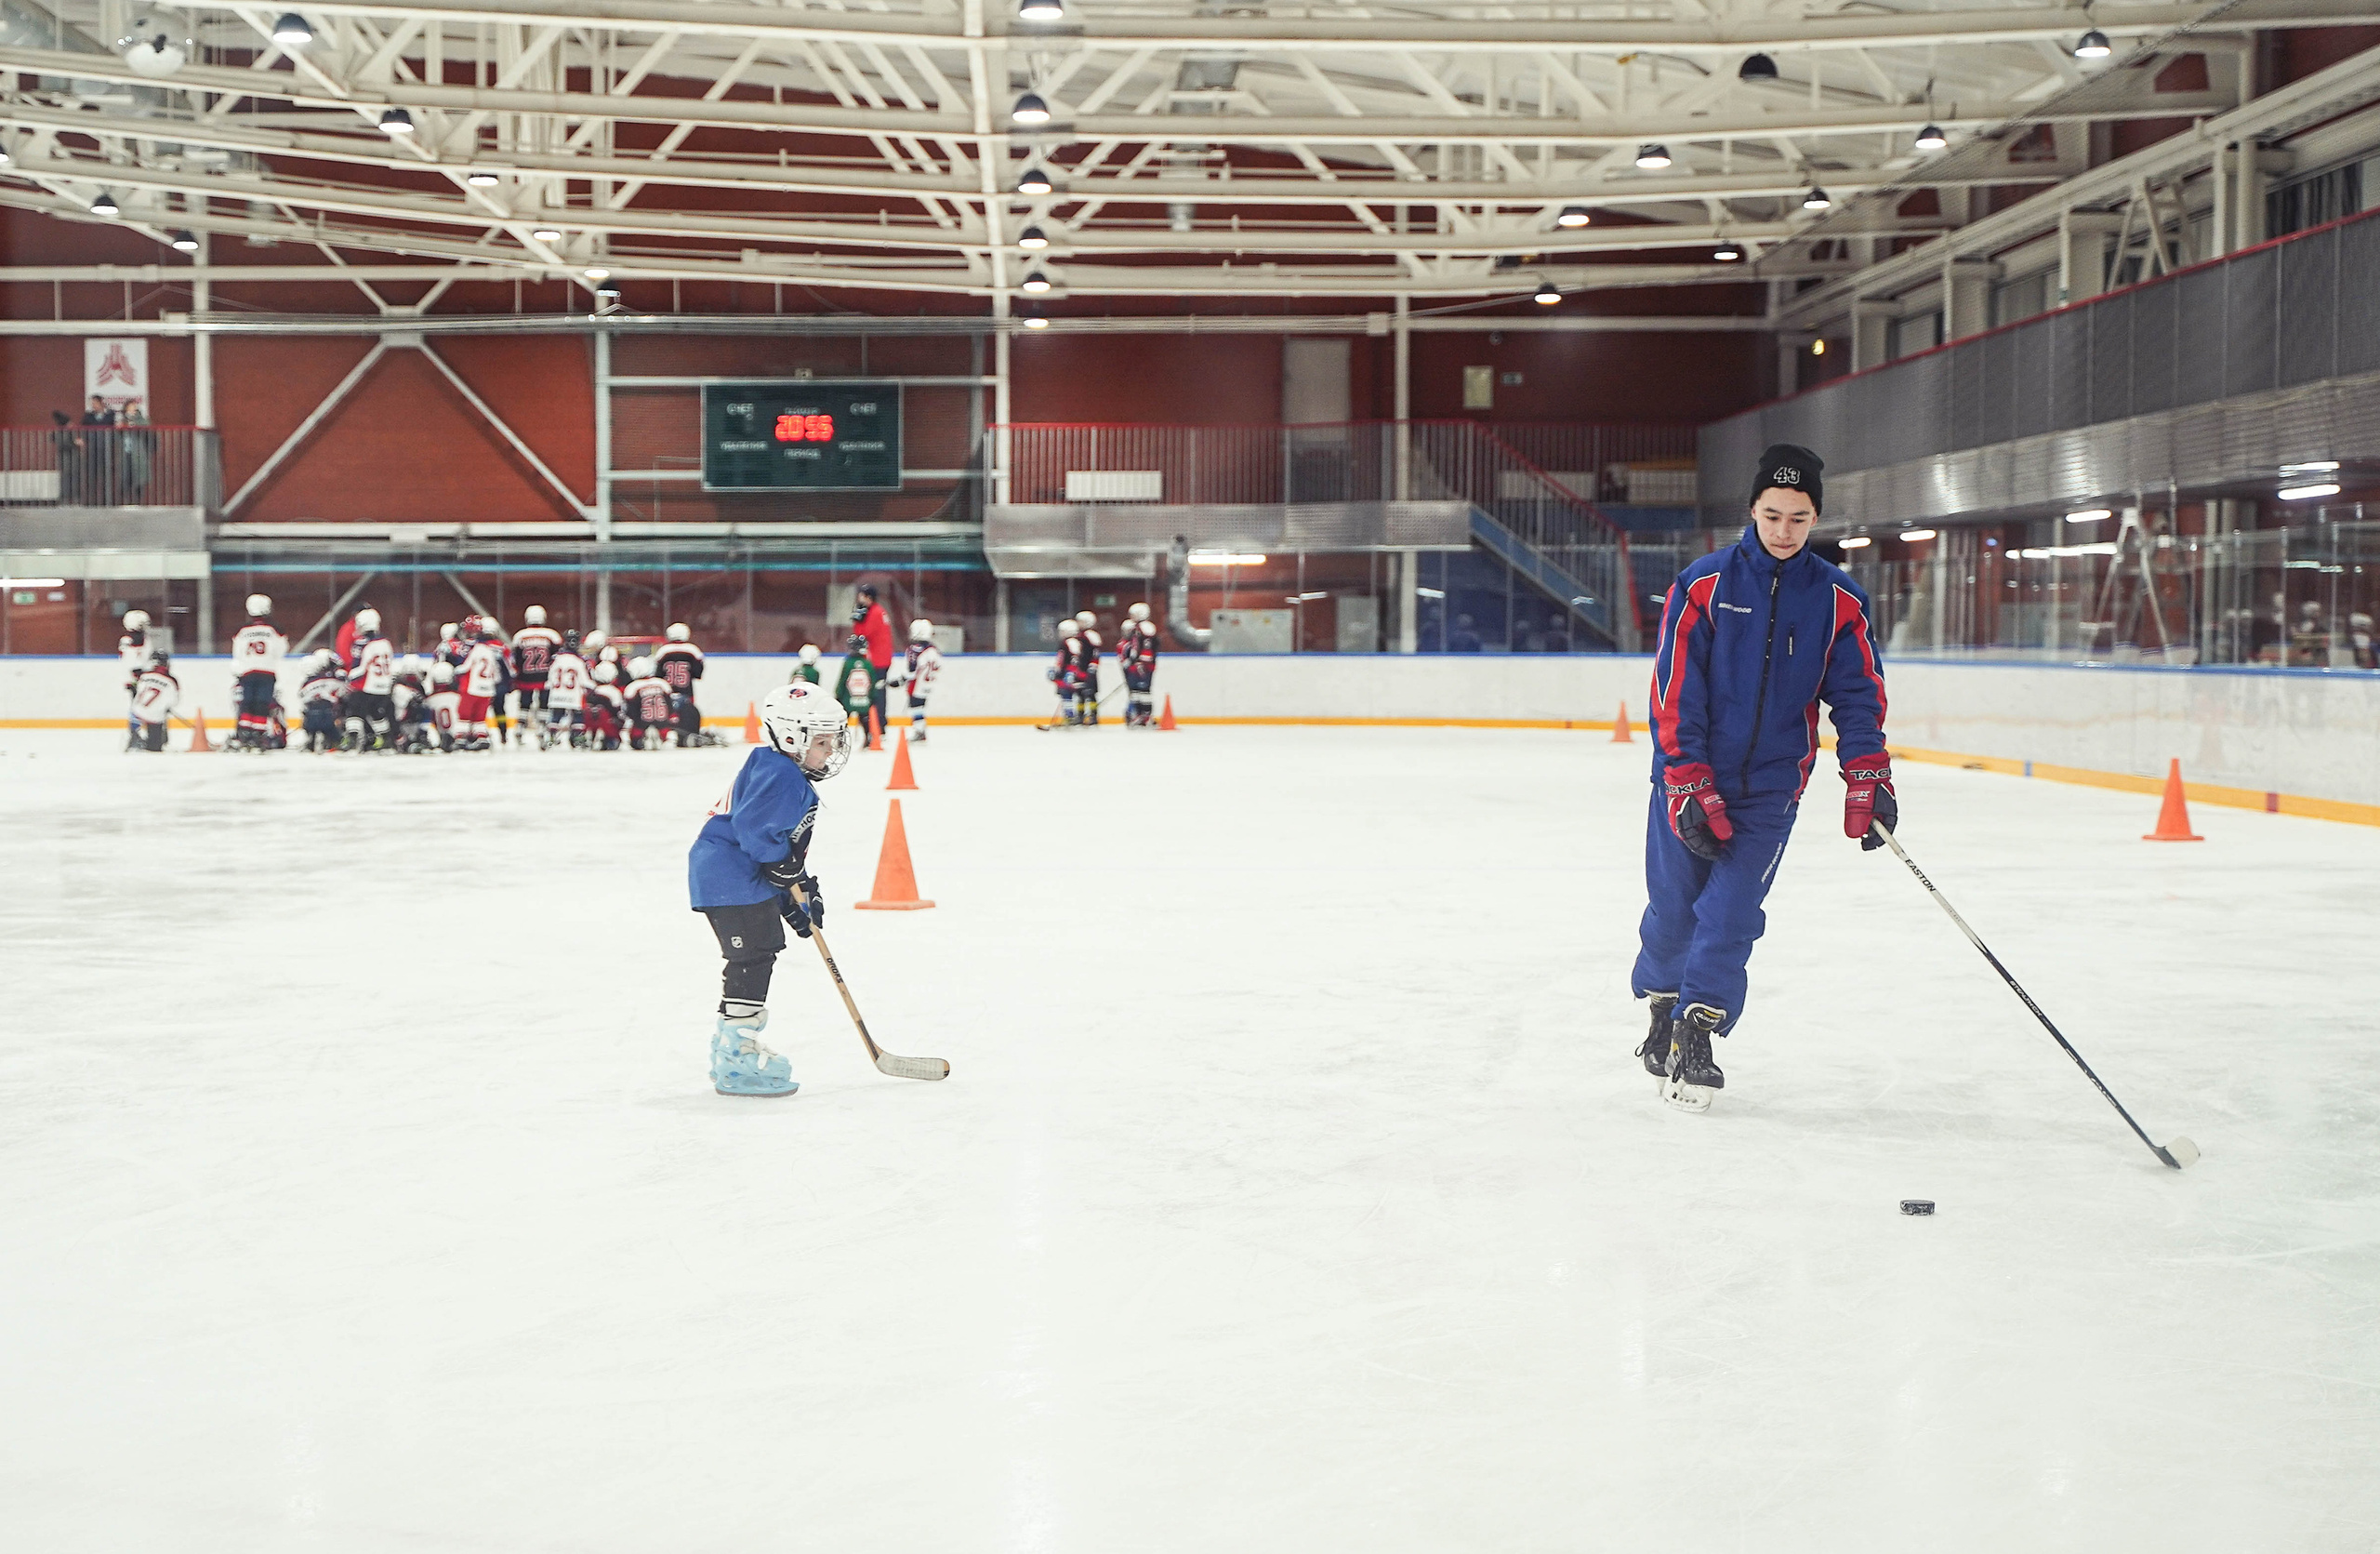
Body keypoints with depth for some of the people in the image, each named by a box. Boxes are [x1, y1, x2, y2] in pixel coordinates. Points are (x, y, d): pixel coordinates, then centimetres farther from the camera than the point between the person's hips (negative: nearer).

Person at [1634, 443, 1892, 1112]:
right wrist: (1689, 784, -15)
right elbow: (1675, 691, -10)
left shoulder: (1839, 600, -1)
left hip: (1771, 786, 1)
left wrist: (1867, 776, -10)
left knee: (1731, 913, -9)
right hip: (1690, 781, 0)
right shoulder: (1703, 586, -8)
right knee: (1672, 907, 8)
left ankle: (1696, 1037, 0)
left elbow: (1858, 692, 2)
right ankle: (1662, 1007, 32)